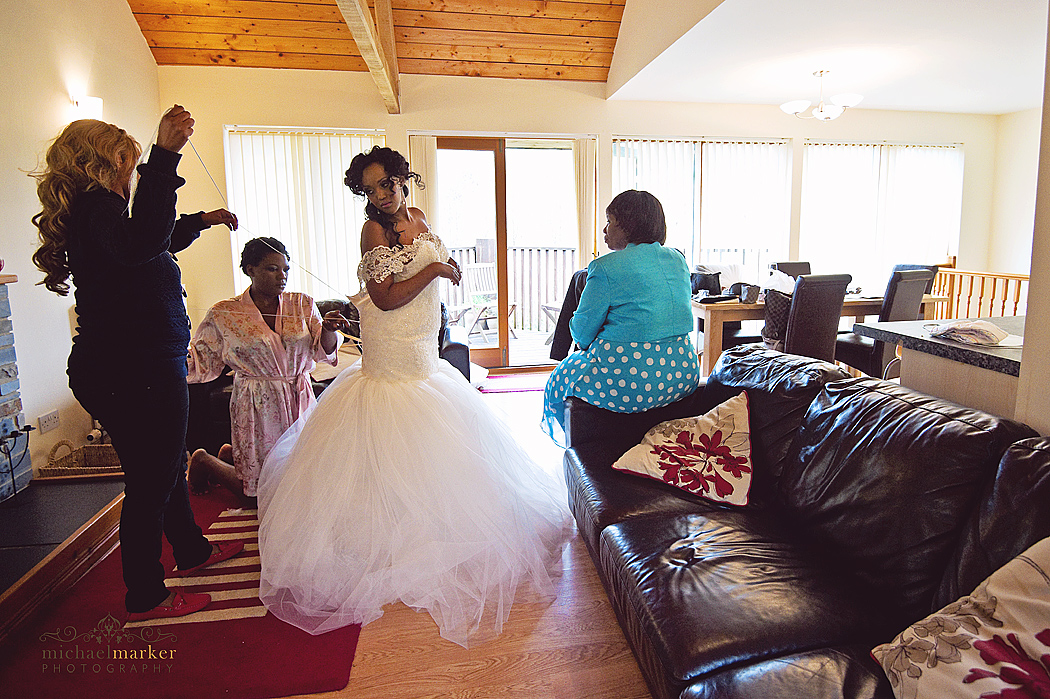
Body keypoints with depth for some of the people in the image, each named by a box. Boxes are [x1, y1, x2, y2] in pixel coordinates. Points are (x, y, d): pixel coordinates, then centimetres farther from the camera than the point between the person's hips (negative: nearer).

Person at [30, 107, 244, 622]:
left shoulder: (90, 212, 15)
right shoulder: (98, 206, -17)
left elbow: (156, 243, 34)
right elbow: (140, 245, -41)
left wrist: (203, 221, 34)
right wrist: (164, 156, -43)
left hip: (123, 370, 11)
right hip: (137, 373, -11)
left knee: (167, 466, 24)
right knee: (151, 482, 3)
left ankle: (192, 551, 44)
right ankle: (145, 598, 21)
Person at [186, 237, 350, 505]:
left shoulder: (302, 304, 3)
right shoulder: (224, 314, -3)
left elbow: (323, 351, -4)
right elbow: (202, 362, 2)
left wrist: (329, 329, -25)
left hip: (299, 400, 4)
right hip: (257, 406, -4)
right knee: (259, 493, 1)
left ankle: (233, 454, 38)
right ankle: (204, 461, 31)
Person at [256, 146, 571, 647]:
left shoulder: (417, 218, 10)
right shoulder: (374, 229, -14)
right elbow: (386, 297, -21)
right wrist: (434, 268, -17)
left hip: (423, 356, 8)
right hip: (392, 360, -8)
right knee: (394, 446, -3)